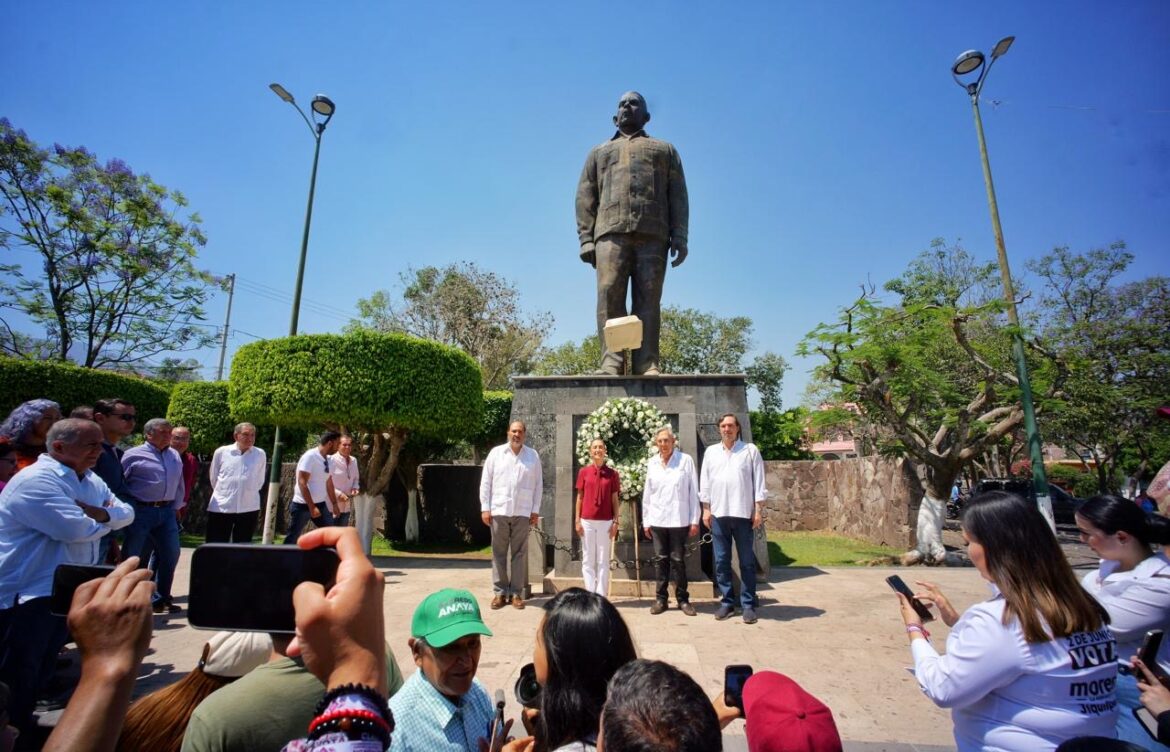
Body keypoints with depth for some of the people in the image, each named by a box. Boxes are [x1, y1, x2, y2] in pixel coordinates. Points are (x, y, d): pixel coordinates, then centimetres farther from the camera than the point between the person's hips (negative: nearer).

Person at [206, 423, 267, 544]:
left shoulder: (260, 454, -2)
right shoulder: (221, 452, -2)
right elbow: (213, 477, 10)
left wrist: (248, 493, 9)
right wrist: (224, 492, 15)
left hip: (249, 508, 0)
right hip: (221, 507, 0)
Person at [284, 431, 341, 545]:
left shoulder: (328, 460, 6)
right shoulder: (310, 457, -17)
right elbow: (302, 483, -21)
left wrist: (334, 503, 17)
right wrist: (312, 507, -23)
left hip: (321, 504, 7)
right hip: (303, 505, -7)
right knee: (292, 539, 5)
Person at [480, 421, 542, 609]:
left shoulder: (533, 455, 5)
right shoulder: (496, 453, 3)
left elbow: (538, 484, 5)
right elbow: (486, 482, 3)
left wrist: (535, 510, 1)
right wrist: (485, 508, -2)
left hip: (522, 512, 0)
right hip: (498, 510, 0)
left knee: (519, 553, 5)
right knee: (498, 552, 6)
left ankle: (516, 592, 14)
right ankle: (499, 591, 16)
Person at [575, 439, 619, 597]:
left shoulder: (612, 473, 1)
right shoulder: (583, 472, 2)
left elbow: (615, 499, 3)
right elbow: (580, 497, 5)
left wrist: (615, 522, -1)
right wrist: (577, 520, 0)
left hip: (605, 522, 0)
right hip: (587, 521, 1)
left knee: (603, 560, 5)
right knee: (588, 559, 6)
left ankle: (601, 595, 13)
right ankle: (590, 594, 15)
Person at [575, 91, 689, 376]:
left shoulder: (665, 149, 28)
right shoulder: (599, 152, 30)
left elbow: (678, 196, 14)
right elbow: (585, 198, 17)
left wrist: (680, 236, -2)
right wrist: (586, 239, 1)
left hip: (653, 235, 0)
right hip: (611, 233, 1)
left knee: (648, 299, -10)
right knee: (609, 296, -15)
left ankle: (647, 364, -14)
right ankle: (611, 362, -18)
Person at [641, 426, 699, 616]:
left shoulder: (686, 460, -3)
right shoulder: (652, 463, 6)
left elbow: (693, 492, -3)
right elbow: (647, 493, 8)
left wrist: (694, 520, -5)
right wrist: (645, 521, 8)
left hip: (679, 520, -2)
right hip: (657, 520, 3)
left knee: (678, 560, 4)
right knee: (661, 560, 10)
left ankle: (683, 599, 16)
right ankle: (661, 598, 18)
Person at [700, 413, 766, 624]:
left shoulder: (750, 450, 2)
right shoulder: (710, 452, 10)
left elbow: (758, 481, 0)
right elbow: (705, 482, 9)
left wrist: (759, 510, -5)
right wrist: (706, 509, 5)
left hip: (743, 513, -2)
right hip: (718, 513, 3)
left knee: (746, 561, 5)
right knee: (721, 561, 8)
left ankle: (748, 605, 13)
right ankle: (727, 602, 18)